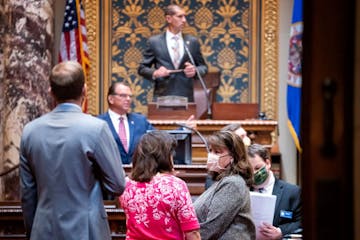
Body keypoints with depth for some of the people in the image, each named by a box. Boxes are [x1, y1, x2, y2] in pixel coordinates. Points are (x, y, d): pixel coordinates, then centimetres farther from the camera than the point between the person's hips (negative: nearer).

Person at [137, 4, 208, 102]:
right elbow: (142, 68, 8)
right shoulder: (154, 42, 6)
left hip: (186, 97, 2)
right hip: (162, 96, -2)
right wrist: (155, 73, -12)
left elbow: (203, 67, 17)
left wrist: (195, 71, -5)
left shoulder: (192, 42, 11)